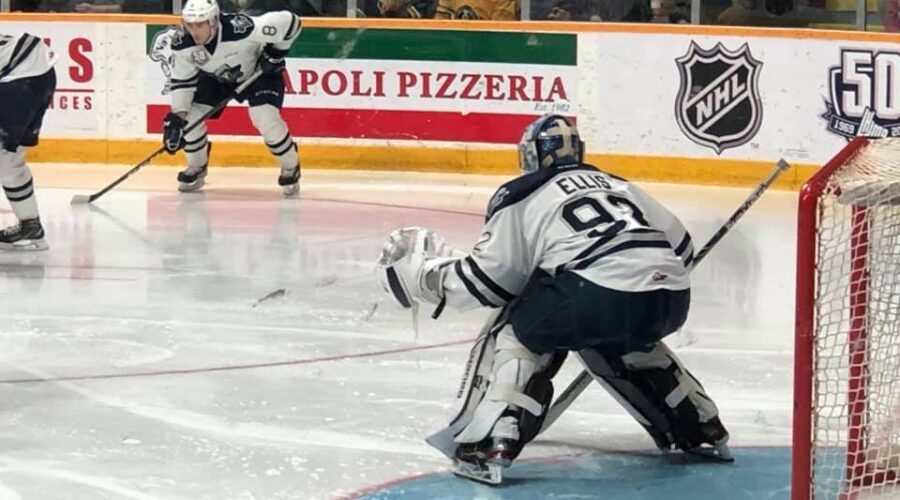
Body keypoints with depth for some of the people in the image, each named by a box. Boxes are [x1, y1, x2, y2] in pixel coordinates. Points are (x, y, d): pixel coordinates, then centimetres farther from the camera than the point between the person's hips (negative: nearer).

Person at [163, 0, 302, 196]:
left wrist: (275, 53, -22)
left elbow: (289, 22, -33)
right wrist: (177, 117, -23)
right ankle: (196, 168, 19)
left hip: (259, 71, -4)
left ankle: (291, 168, 1)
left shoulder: (241, 29, -42)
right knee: (190, 116, -9)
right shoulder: (182, 43, -28)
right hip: (215, 77, 4)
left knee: (266, 118, -24)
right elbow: (181, 81, -14)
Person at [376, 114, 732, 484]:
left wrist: (424, 273, 24)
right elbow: (680, 245, 31)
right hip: (673, 298, 6)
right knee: (620, 341, 37)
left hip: (601, 295, -6)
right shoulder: (617, 185, 32)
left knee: (521, 331, 17)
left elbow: (487, 279, 9)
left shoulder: (521, 198, 14)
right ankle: (702, 429, 39)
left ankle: (489, 444, 0)